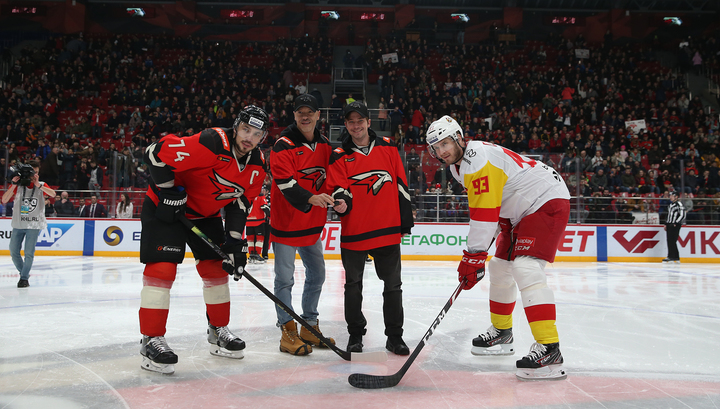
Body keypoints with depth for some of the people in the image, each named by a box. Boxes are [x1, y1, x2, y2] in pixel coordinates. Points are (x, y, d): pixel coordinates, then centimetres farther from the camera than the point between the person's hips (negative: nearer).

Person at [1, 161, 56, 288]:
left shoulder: (41, 185, 2)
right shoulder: (18, 185, 1)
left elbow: (53, 194, -18)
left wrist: (38, 185, -25)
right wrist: (13, 186, -17)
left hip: (34, 225, -2)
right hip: (18, 224, 2)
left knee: (29, 253, -5)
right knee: (14, 251, 6)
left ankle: (24, 278, 5)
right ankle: (23, 272, 27)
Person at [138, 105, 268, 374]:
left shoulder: (257, 163, -6)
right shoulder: (212, 144, -30)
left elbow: (240, 202, 1)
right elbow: (156, 153, -29)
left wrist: (235, 242, -6)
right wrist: (170, 193, -24)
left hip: (205, 214, 8)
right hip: (166, 207, -7)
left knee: (217, 267, 8)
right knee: (162, 268, -14)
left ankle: (218, 331, 24)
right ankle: (151, 340, -5)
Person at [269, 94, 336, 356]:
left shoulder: (324, 145, 9)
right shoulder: (284, 145, -13)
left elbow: (328, 177, 17)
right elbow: (285, 183, -24)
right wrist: (310, 198, -38)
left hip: (312, 223, 7)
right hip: (286, 220, -7)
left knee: (317, 274, 13)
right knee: (285, 278, -2)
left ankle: (310, 327, 27)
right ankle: (288, 332, 8)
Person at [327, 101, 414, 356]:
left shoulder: (388, 147, 5)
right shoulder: (340, 156, 2)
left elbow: (401, 185, 7)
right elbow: (338, 189, -6)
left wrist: (406, 221, 6)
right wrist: (341, 202, -30)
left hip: (388, 230, 1)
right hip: (353, 232, -1)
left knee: (393, 285, 7)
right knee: (353, 285, 11)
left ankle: (394, 336, 20)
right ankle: (355, 334, 26)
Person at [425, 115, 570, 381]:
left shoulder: (477, 159, -23)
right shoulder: (461, 164, 10)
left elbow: (484, 214, -28)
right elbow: (484, 207, 19)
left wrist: (473, 257, -26)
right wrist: (476, 253, 13)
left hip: (547, 202, -11)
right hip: (521, 210, 11)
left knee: (525, 268, -24)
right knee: (500, 267, 15)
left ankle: (549, 351, -26)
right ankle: (501, 334, 30)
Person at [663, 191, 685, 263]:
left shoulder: (679, 204, -8)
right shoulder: (670, 205, 19)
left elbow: (682, 216, -13)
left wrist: (675, 223, -17)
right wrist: (666, 224, 19)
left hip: (675, 225, -9)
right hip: (669, 225, 9)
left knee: (672, 241, -12)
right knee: (669, 241, 5)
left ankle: (671, 257, -11)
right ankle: (676, 258, 9)